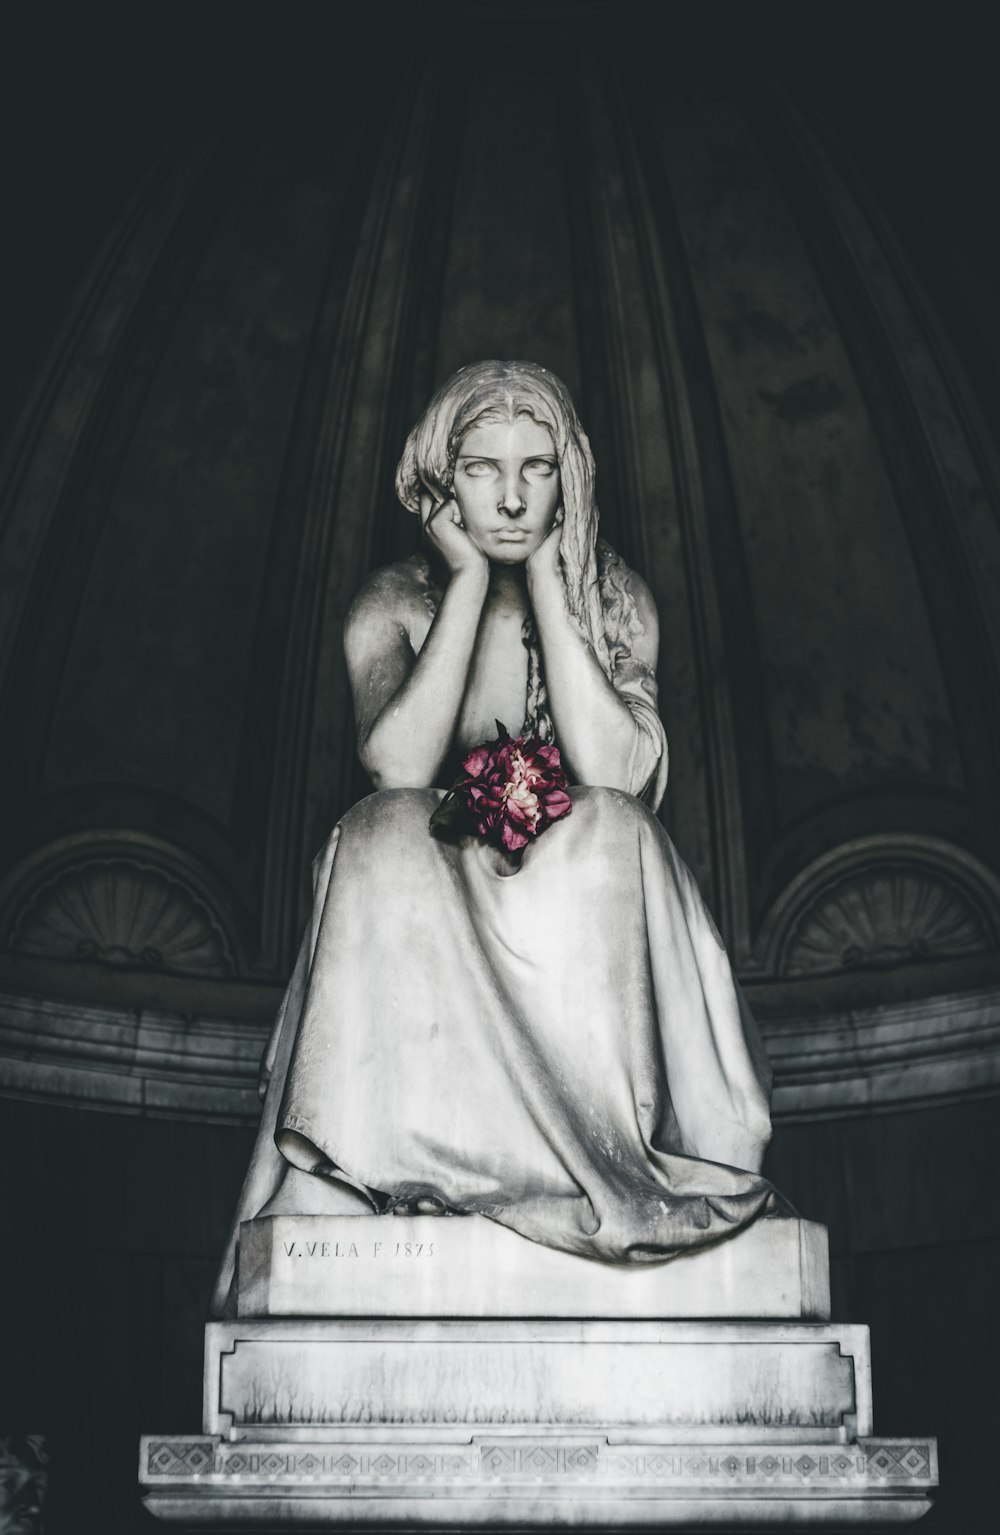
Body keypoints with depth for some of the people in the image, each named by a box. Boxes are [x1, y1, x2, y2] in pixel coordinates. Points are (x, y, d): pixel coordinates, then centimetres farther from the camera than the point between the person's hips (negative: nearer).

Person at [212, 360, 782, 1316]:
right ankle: (405, 1154, -32)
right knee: (386, 835, -31)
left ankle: (607, 1145, -30)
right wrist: (472, 579, -14)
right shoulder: (393, 605, 1)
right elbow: (398, 770, -20)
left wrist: (544, 578, -13)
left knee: (611, 830, -31)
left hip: (579, 923, 1)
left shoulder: (616, 601, 2)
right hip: (425, 925, 0)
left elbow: (615, 776, -17)